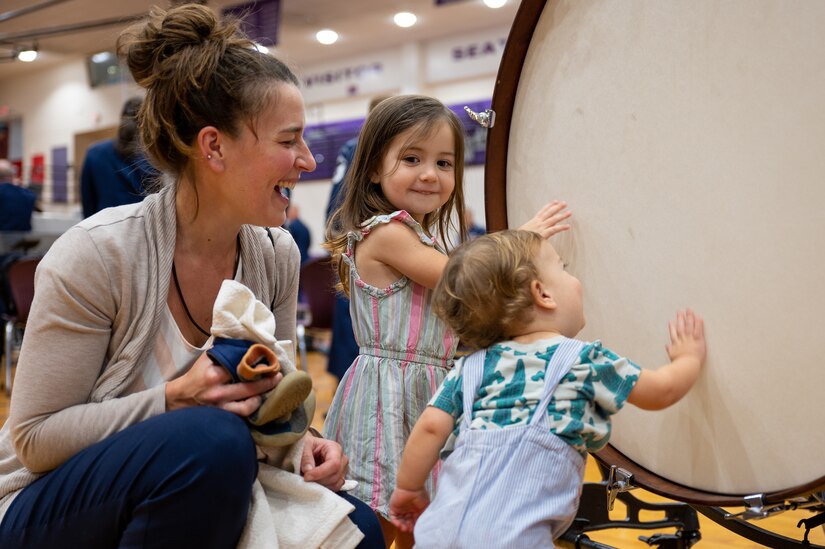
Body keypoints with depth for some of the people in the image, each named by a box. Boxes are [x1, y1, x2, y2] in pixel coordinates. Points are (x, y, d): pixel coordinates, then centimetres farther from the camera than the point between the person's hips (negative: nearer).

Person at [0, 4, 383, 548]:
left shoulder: (276, 255, -4)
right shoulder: (95, 254, -21)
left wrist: (298, 440, -16)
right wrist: (174, 399, -30)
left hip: (206, 488, 5)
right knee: (214, 438, -34)